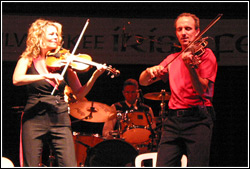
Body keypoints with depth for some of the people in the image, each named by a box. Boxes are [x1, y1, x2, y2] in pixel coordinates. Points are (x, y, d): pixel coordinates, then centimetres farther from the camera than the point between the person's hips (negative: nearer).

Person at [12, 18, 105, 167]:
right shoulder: (28, 60, 5)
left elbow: (79, 94, 8)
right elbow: (17, 79, -16)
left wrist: (95, 76, -7)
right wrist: (45, 76, -25)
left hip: (60, 120, 2)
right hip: (34, 120, -2)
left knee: (70, 165, -8)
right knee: (30, 165, -5)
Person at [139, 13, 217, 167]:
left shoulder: (205, 54, 4)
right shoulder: (172, 59, 19)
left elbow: (202, 89, -11)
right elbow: (143, 82, 18)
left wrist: (190, 67, -28)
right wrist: (150, 71, -5)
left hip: (198, 120, -5)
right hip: (173, 119, 5)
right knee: (163, 165, -7)